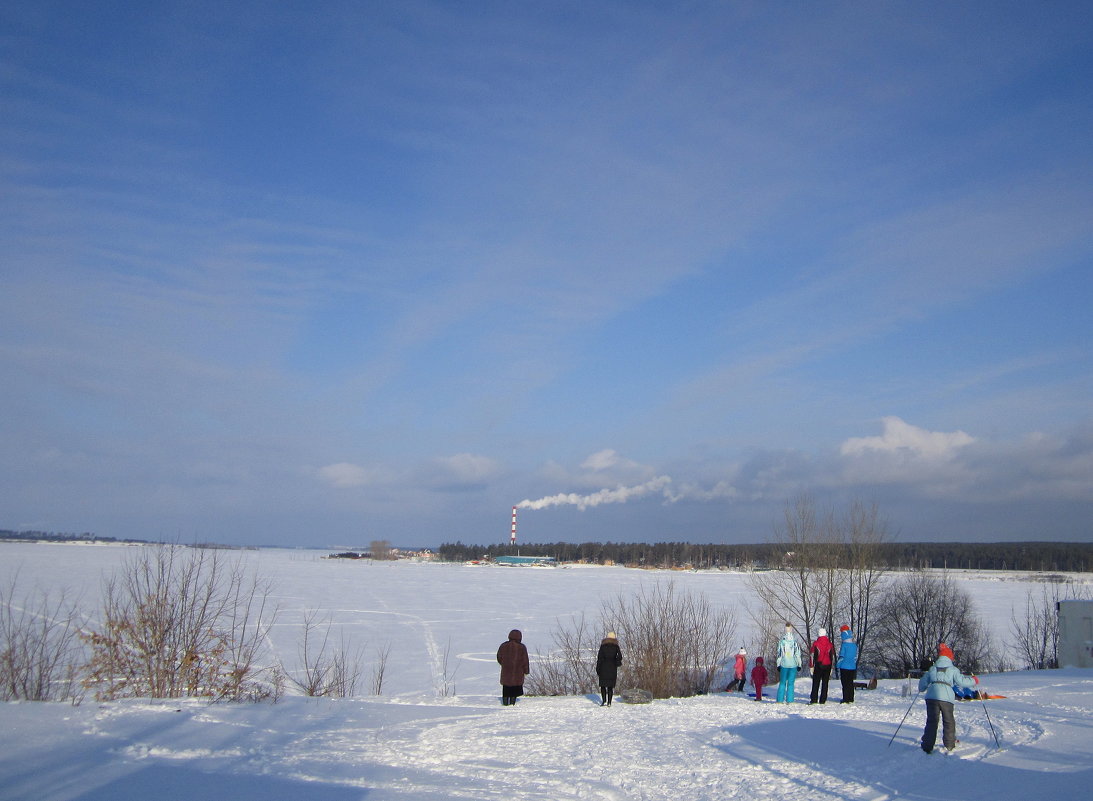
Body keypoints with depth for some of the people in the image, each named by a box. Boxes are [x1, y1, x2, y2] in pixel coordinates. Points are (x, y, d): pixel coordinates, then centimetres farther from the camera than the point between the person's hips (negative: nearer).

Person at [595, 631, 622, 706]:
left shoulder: (603, 646, 1)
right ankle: (609, 702, 1)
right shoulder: (616, 646, 3)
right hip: (613, 668, 1)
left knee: (603, 684, 7)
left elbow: (599, 657, -1)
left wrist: (597, 669, 3)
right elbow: (619, 657, -5)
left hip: (603, 667, -1)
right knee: (611, 686, 6)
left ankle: (604, 700, -6)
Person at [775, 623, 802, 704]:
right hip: (793, 664, -1)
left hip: (784, 664, 1)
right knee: (791, 683, 3)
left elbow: (779, 653, 4)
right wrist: (799, 665, 7)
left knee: (782, 683, 10)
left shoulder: (781, 640, -2)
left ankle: (780, 700, 7)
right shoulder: (795, 640, -6)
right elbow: (798, 653, -2)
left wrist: (778, 665, 11)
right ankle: (789, 700, 0)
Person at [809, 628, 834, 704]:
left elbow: (812, 655, -3)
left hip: (818, 666, -2)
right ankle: (823, 700, 4)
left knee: (816, 683, 1)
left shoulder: (815, 643, -4)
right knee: (825, 683, 6)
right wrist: (831, 667, 16)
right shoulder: (830, 644, 5)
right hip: (827, 666, 2)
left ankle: (814, 699, -4)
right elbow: (832, 656, 10)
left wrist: (811, 666, 2)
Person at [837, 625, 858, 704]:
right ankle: (851, 699, 16)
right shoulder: (854, 645, 4)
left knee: (845, 684, 0)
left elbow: (841, 656, -14)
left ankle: (846, 699, -1)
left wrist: (837, 665, -3)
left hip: (844, 667, -6)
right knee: (851, 683, 13)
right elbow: (856, 656, 11)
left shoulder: (844, 645, -15)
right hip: (852, 667, 6)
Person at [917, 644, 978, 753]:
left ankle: (927, 746, 0)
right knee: (948, 722, 15)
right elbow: (961, 681, 4)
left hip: (931, 696, 2)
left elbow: (923, 683, 21)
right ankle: (949, 745, 19)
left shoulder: (932, 669, 15)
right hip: (946, 697, -2)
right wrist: (974, 680, 23)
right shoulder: (953, 669, 7)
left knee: (931, 721, 5)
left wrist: (921, 689, 44)